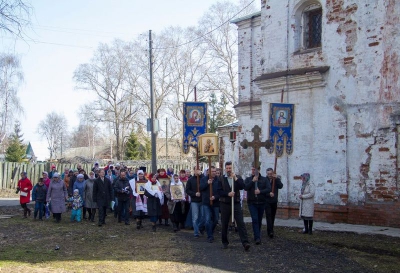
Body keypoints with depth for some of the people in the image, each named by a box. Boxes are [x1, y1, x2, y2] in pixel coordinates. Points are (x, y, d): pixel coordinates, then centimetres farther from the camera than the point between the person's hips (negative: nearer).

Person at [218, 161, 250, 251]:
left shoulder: (238, 178, 8)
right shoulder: (221, 179, 4)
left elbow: (242, 186, -9)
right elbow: (219, 191, -4)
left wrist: (235, 178, -18)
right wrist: (228, 194, -19)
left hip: (236, 203, 0)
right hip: (225, 204, 0)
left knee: (241, 223, -8)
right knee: (224, 224, 7)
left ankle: (245, 242, -13)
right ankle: (225, 242, 19)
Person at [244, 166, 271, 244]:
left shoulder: (264, 180, 4)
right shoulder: (248, 179, 5)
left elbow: (269, 189, -6)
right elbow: (245, 188, -11)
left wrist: (260, 191, -19)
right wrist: (253, 181, -18)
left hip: (261, 203, 2)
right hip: (252, 203, -1)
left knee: (259, 220, 11)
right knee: (255, 220, -13)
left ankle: (258, 235, 27)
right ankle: (257, 237, -15)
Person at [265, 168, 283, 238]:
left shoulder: (276, 179, 6)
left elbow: (281, 186, -11)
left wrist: (276, 178, -21)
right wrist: (268, 194, -23)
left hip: (274, 201, 4)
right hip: (267, 201, -3)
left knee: (272, 216, 9)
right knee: (268, 216, -13)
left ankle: (269, 231, 19)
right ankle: (270, 231, -20)